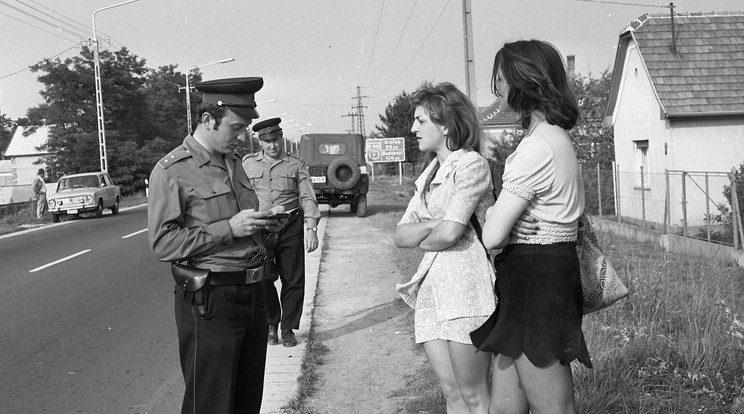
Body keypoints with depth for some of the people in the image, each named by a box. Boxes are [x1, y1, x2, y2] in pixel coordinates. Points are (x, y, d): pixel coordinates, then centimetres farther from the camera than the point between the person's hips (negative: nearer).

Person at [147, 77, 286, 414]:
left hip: (253, 294, 7)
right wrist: (229, 228, -20)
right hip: (209, 300, -7)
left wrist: (263, 224, 5)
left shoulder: (234, 163, 15)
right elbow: (162, 244, -16)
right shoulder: (171, 171, -10)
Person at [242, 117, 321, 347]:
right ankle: (271, 324, 17)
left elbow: (307, 198, 0)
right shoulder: (248, 164, 10)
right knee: (262, 279, -5)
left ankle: (288, 328, 18)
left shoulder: (296, 165, 7)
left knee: (293, 280, 3)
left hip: (290, 227, 0)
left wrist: (311, 228, -12)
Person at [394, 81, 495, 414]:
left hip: (465, 285, -7)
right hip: (430, 287, 7)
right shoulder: (430, 174, 18)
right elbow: (400, 236, 10)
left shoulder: (471, 163, -7)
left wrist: (421, 239, 3)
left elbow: (449, 233, -17)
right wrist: (433, 224, -8)